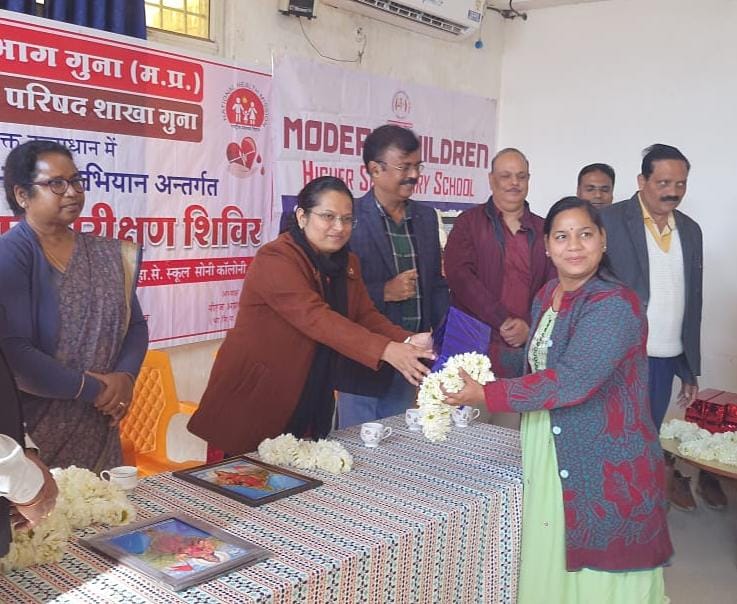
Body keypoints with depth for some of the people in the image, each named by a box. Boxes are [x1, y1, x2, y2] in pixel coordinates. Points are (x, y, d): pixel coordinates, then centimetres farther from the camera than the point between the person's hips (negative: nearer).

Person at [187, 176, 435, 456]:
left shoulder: (347, 263, 7)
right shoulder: (275, 259, -20)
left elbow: (366, 315, -2)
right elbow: (315, 317, -32)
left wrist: (407, 341, -22)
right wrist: (386, 350, -41)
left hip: (311, 402, 7)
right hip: (253, 397, -7)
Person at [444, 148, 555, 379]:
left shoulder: (543, 230, 12)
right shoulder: (469, 222, 4)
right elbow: (459, 275, -9)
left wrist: (529, 326, -9)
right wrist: (504, 321, -13)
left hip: (531, 345, 2)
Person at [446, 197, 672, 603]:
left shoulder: (614, 305, -19)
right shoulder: (545, 297, 7)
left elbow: (571, 381, -27)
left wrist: (486, 395, -22)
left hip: (605, 464, -7)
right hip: (549, 454, 7)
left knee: (596, 569, 6)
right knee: (548, 562, 17)